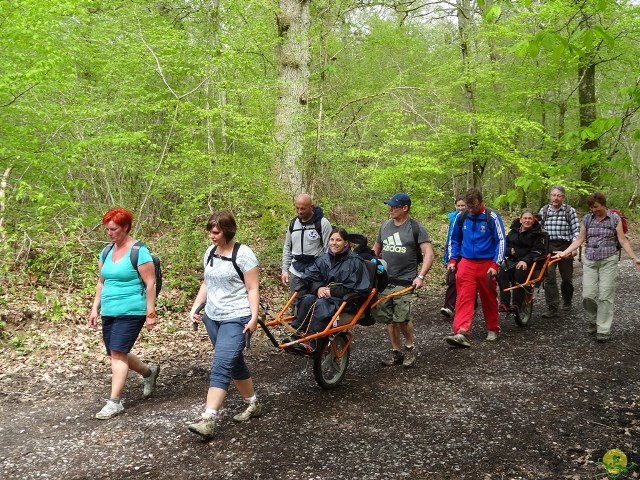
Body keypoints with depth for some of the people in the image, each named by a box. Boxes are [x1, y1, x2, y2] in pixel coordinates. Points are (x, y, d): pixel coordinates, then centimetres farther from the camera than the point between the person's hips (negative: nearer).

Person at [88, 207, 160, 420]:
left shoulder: (139, 251, -11)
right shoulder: (106, 251, 11)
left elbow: (150, 284, -12)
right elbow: (101, 282, 18)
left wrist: (150, 314, -14)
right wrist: (95, 309, 13)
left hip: (130, 312, -8)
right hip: (109, 312, 8)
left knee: (118, 353, -10)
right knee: (115, 354, 12)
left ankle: (115, 402, -1)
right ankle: (149, 372, 36)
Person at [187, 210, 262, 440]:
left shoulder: (243, 254, -12)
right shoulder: (210, 252, 9)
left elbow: (252, 289, -11)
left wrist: (254, 317, -19)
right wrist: (195, 307, 8)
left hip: (235, 319, -7)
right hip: (212, 317, 8)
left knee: (221, 367, -14)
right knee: (234, 363, 15)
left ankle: (208, 420, -16)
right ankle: (253, 404, 31)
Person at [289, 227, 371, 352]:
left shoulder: (355, 262, -5)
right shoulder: (323, 259, 9)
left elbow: (356, 289, -11)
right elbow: (308, 278, 6)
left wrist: (332, 291, -16)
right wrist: (318, 288, -16)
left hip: (346, 301, -5)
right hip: (323, 295, 5)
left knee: (321, 304, -34)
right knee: (307, 299, -27)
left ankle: (311, 343, -35)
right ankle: (297, 335, -28)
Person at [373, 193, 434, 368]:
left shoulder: (416, 228, -4)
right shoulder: (385, 226, 11)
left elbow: (428, 253, -9)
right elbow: (376, 250, 22)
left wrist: (420, 276, -19)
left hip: (404, 282, -5)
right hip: (384, 280, 5)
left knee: (402, 317, -15)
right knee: (388, 318, 5)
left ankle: (410, 348, 8)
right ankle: (396, 352, 18)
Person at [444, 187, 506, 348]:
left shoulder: (492, 217, -7)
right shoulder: (461, 217, 2)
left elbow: (501, 241, -5)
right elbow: (454, 240, 14)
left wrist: (495, 265, -12)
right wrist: (452, 260, 4)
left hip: (487, 264, -2)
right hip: (466, 263, 2)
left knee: (489, 298, 10)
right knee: (464, 298, -9)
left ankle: (493, 329, 27)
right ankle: (462, 333, -18)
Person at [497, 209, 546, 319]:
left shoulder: (537, 234, 3)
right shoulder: (513, 231, 15)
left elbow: (538, 251, -6)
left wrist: (525, 260, -22)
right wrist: (510, 251, -6)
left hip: (528, 263, -3)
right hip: (512, 260, 3)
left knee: (520, 271, -37)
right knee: (502, 270, -30)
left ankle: (516, 304, -33)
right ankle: (504, 302, -33)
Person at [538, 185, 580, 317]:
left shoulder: (570, 210, -1)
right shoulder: (544, 210, 7)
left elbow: (576, 230, -4)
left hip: (565, 247, -1)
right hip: (548, 247, 1)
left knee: (567, 278, 11)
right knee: (549, 278, -8)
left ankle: (567, 302, 34)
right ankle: (552, 309, -6)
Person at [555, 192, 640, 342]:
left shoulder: (614, 218, 0)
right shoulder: (587, 219, 7)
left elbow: (623, 241, 0)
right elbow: (579, 239, 10)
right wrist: (564, 252, 2)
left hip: (608, 260, -2)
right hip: (589, 260, 3)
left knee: (605, 295, -5)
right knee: (588, 295, -3)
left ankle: (604, 330, 2)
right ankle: (591, 322, 22)